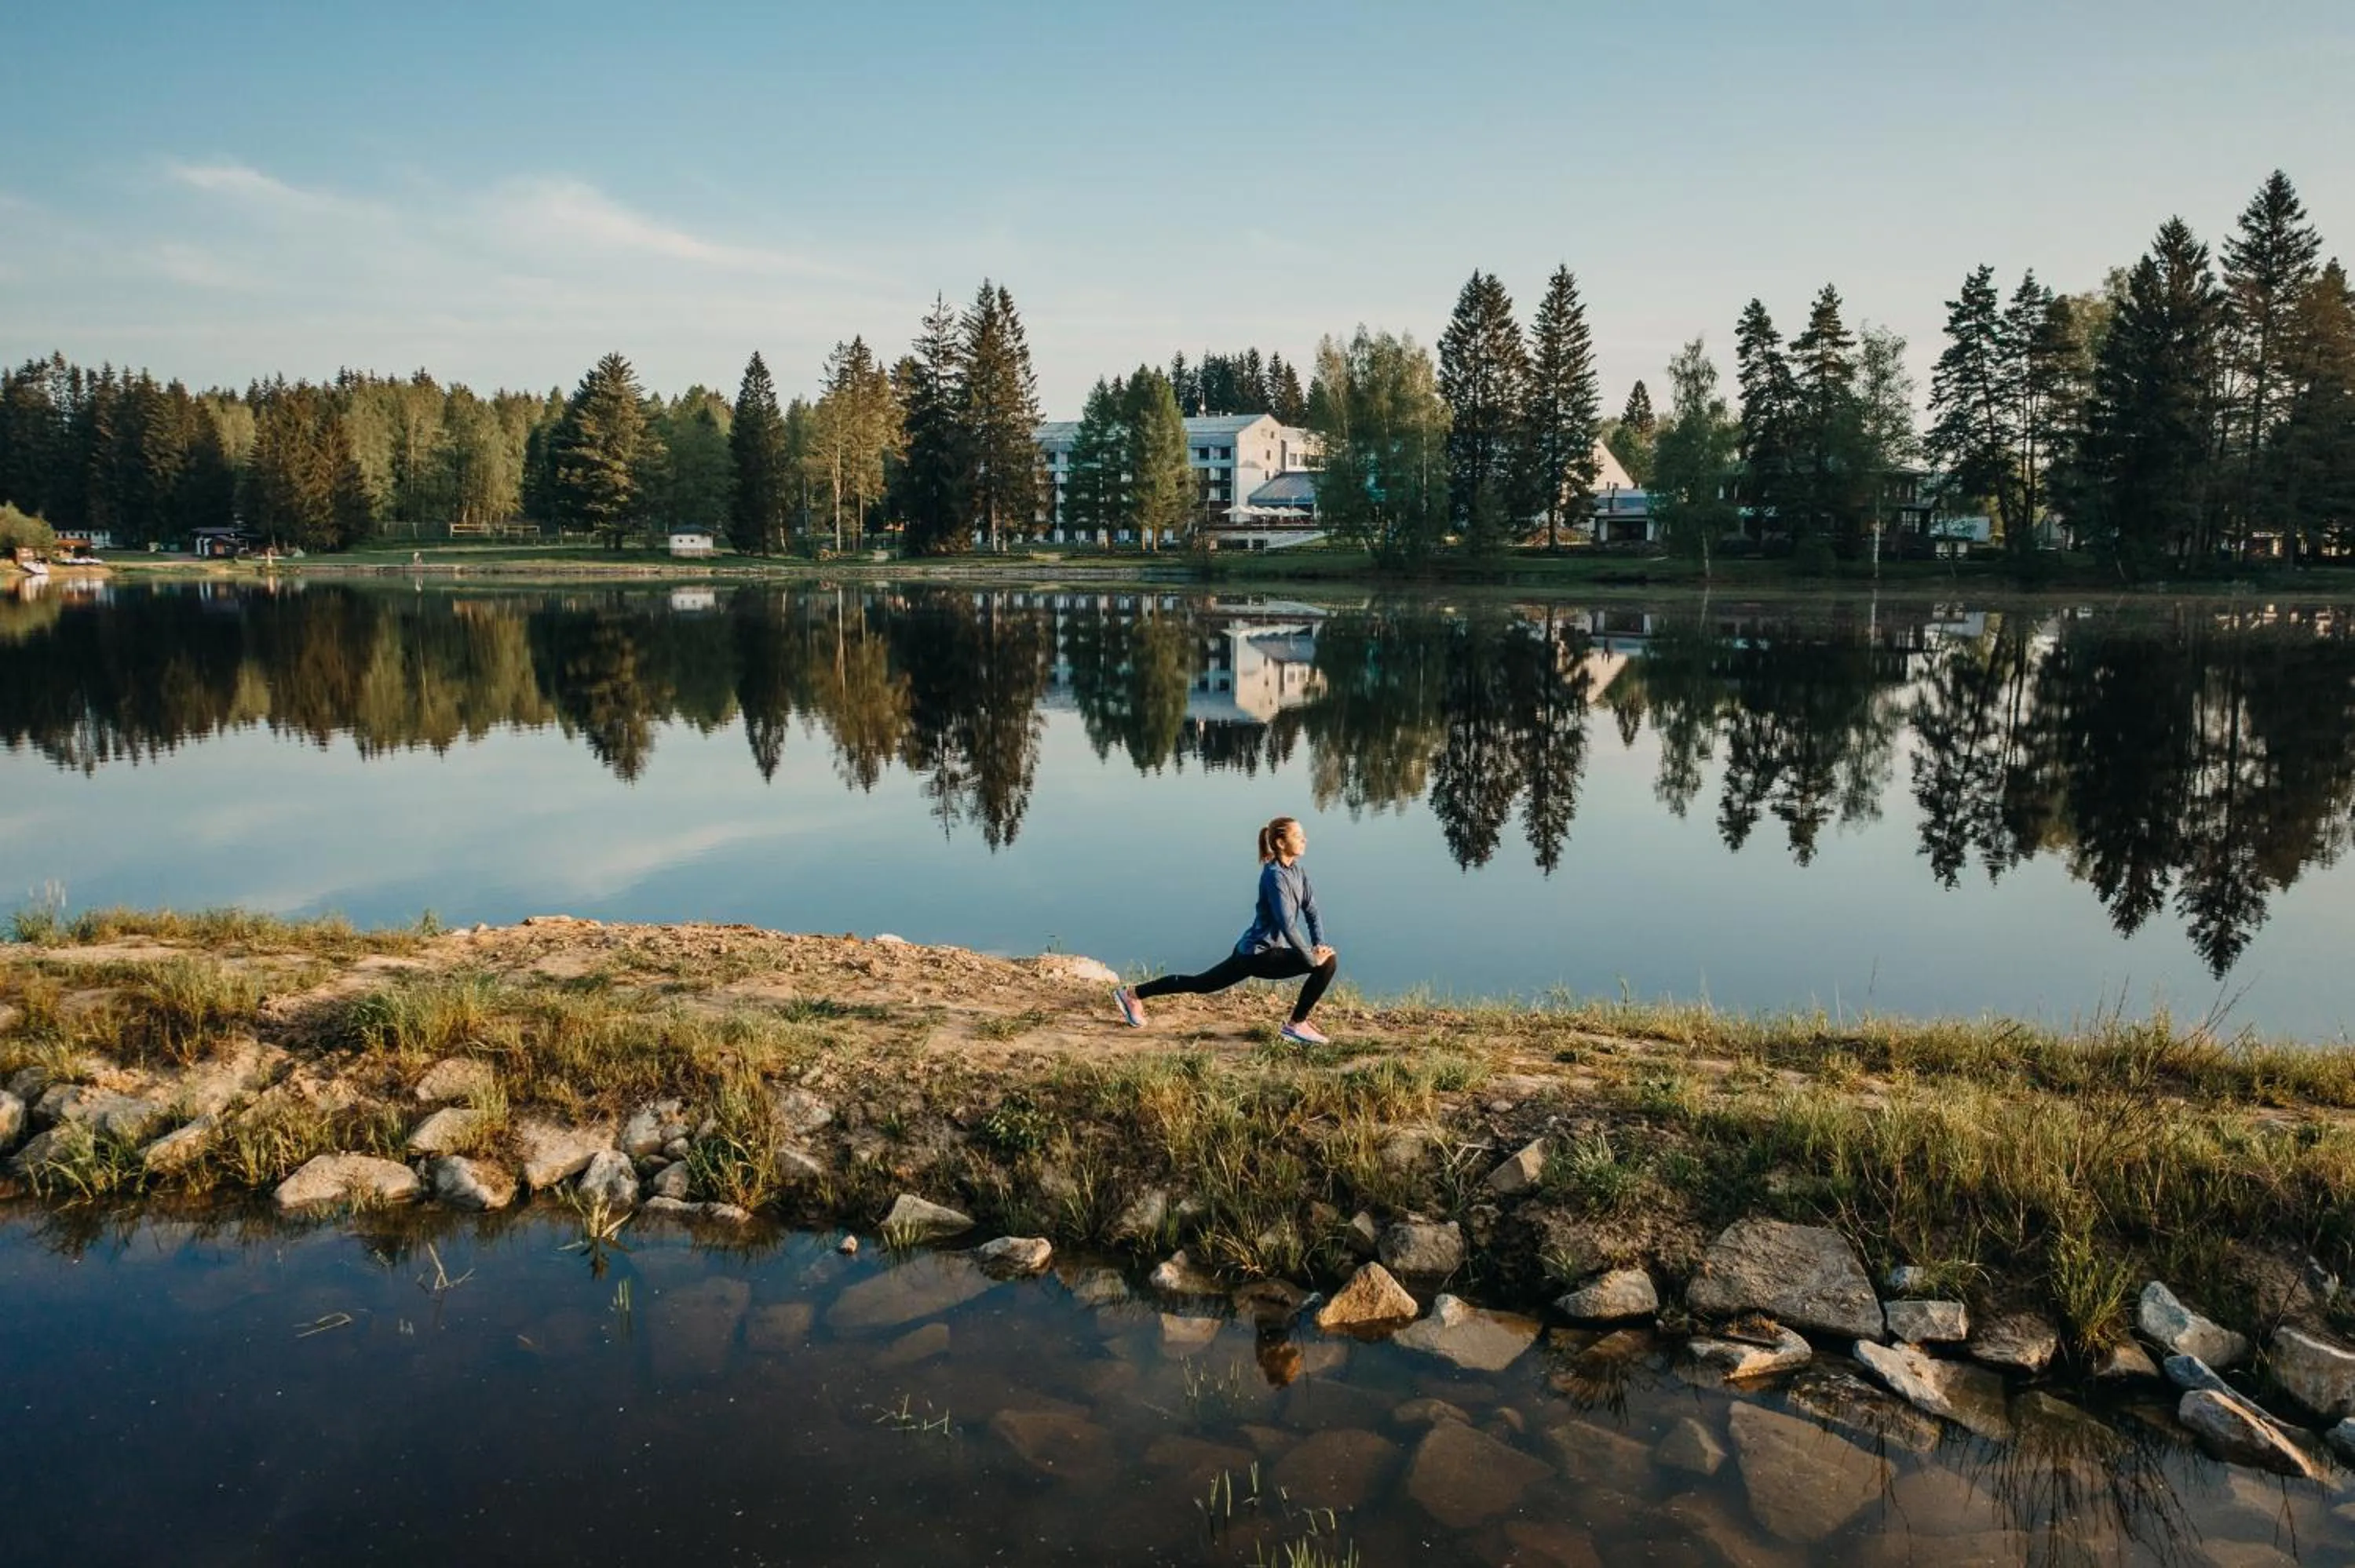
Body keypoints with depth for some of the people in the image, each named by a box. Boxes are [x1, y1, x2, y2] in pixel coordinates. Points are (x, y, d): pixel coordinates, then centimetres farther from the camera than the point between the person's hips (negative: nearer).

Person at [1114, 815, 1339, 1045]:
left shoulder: (1298, 871, 8)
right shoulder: (1275, 876, -21)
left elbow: (1311, 911, 11)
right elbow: (1287, 924, -28)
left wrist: (1319, 945, -3)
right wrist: (1312, 958, -24)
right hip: (1259, 953, -10)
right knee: (1328, 962, -18)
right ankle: (1297, 1026, -7)